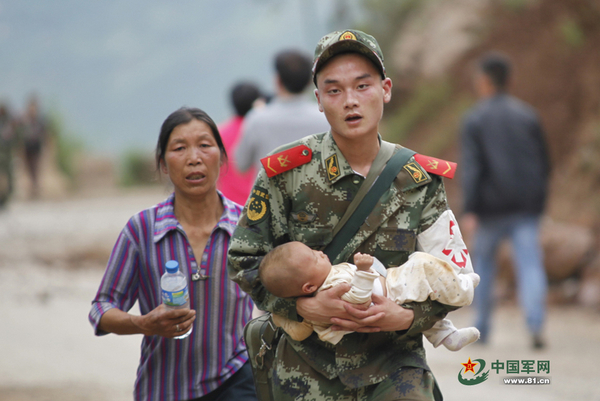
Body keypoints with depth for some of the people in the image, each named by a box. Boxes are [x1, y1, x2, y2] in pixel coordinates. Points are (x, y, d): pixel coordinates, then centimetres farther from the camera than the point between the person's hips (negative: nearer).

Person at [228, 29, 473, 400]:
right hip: (308, 371, 0)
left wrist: (405, 316, -17)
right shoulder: (287, 172, -5)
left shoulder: (419, 181, 0)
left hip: (394, 362, 1)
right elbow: (245, 260, -2)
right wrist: (306, 306, -17)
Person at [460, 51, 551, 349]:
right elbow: (544, 163, 12)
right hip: (528, 206, 2)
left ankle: (482, 327, 23)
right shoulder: (527, 115, 10)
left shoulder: (474, 119, -1)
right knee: (530, 263, -7)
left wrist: (470, 211, -16)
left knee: (483, 258, 17)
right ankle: (535, 324, -27)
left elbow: (470, 167, -11)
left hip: (492, 205, -2)